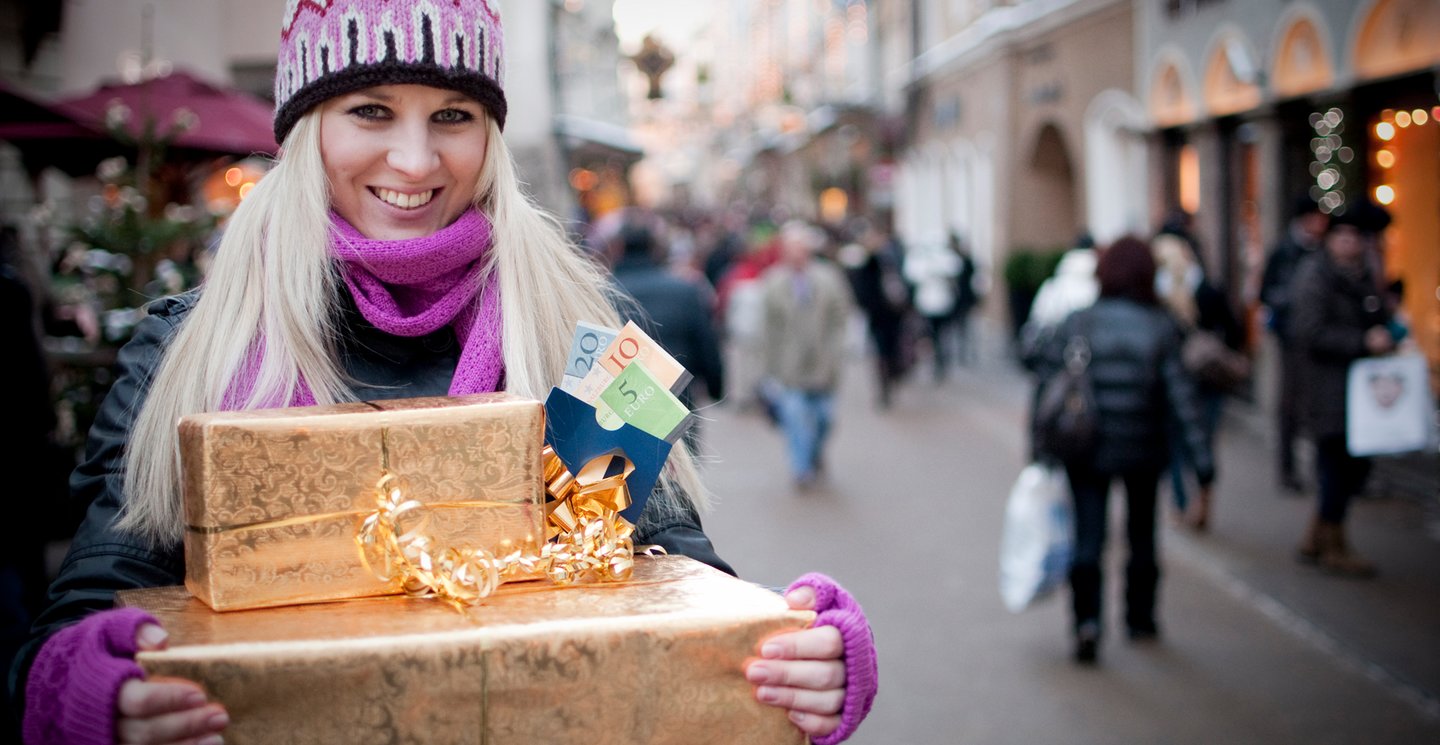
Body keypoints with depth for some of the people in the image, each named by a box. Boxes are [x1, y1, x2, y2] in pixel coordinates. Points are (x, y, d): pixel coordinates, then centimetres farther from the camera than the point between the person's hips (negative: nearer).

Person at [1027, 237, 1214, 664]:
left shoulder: (1077, 323, -5)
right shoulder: (1160, 327, -6)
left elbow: (1046, 380, -5)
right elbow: (1180, 393, -9)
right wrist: (1200, 453, -7)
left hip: (1086, 450, -1)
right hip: (1143, 451, 1)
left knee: (1087, 537, 1)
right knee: (1141, 534, 18)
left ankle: (1087, 619, -17)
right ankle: (1140, 619, 30)